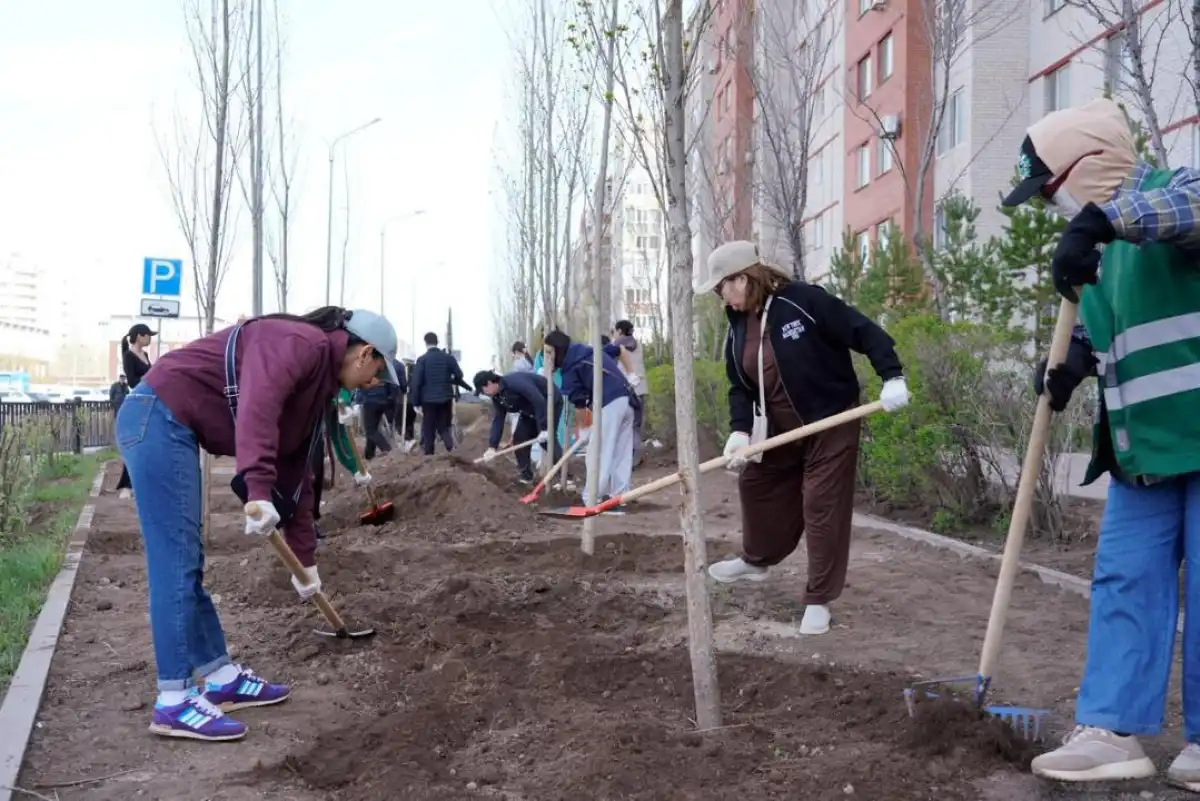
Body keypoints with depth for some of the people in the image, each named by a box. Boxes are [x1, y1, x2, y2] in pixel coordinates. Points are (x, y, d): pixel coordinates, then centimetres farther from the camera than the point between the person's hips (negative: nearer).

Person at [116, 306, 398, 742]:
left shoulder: (318, 383, 19)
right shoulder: (304, 344, -10)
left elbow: (296, 473, 24)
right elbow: (257, 404, -30)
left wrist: (305, 558, 26)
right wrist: (258, 490, -38)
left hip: (171, 427, 10)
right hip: (159, 417, -10)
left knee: (188, 563, 13)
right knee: (178, 564, -9)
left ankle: (222, 677, 21)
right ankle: (174, 702, -4)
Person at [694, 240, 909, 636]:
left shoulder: (804, 301, -21)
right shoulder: (738, 329, 0)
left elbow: (863, 331, -19)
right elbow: (740, 387, 2)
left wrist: (892, 376, -27)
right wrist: (740, 429, -14)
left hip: (831, 422, -7)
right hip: (779, 428, 7)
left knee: (822, 507, -5)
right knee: (755, 483, 19)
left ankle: (819, 600, 5)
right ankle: (756, 560, 44)